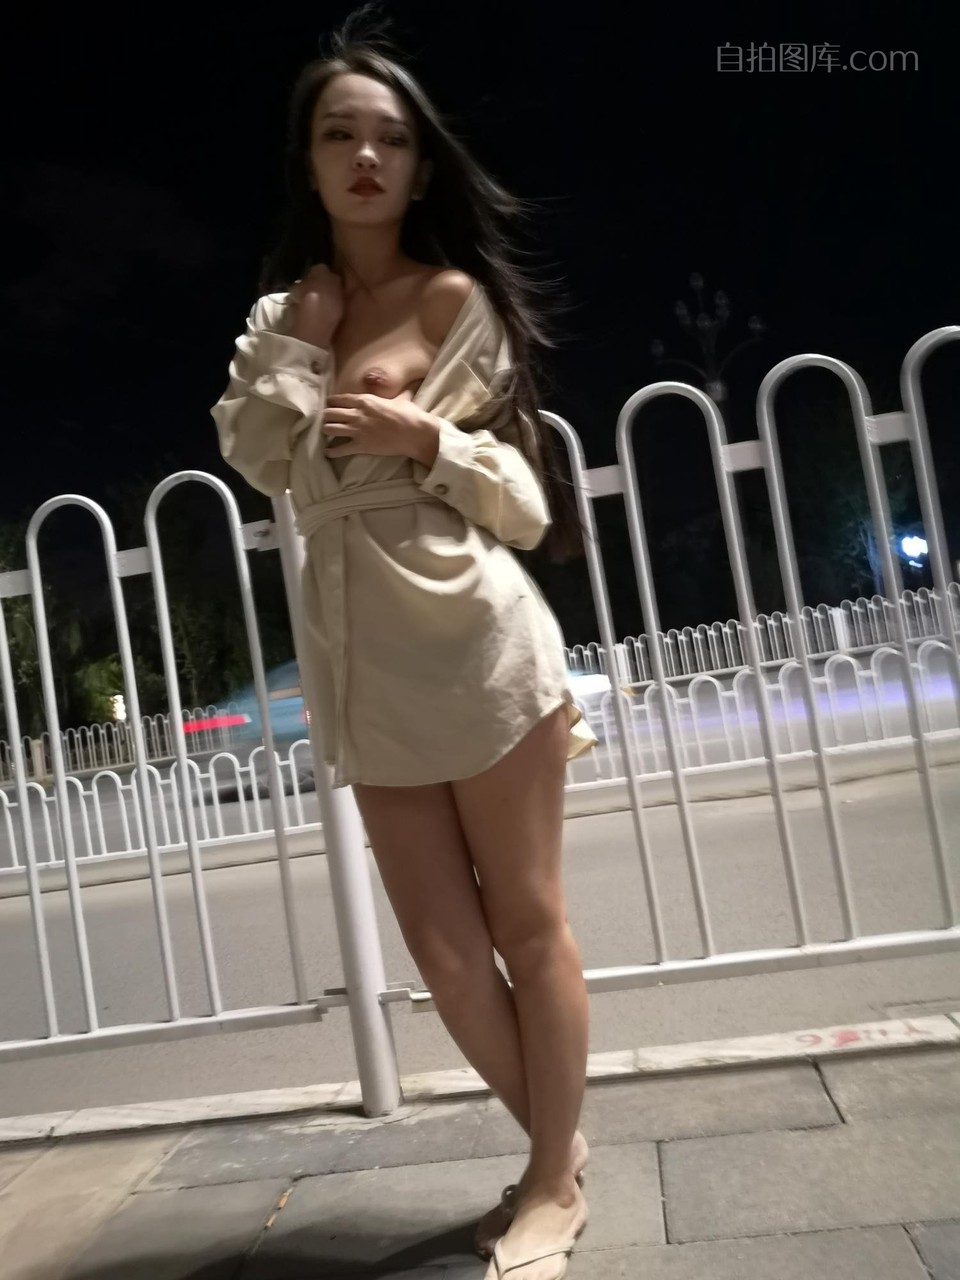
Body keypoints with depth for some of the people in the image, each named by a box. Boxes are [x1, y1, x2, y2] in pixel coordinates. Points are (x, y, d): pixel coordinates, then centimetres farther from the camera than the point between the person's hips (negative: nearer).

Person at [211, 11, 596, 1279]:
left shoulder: (456, 299, 1)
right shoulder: (286, 307, 15)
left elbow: (524, 500, 1)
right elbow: (261, 458, -1)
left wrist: (427, 441, -14)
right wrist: (297, 329, -3)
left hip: (476, 645, -4)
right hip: (365, 668, 5)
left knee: (526, 923, 5)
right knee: (442, 946, 8)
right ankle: (560, 1147, 31)